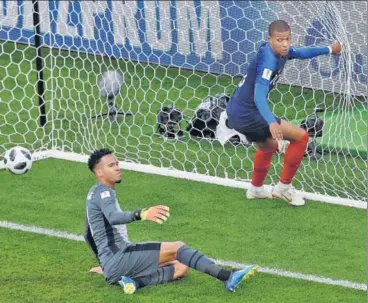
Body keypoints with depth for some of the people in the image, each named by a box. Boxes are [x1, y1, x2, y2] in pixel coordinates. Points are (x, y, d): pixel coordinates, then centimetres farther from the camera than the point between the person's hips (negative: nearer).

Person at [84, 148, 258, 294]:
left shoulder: (96, 193, 23)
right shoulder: (102, 192, -9)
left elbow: (89, 234, 35)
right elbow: (113, 217, -33)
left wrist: (105, 264, 47)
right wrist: (141, 214, -51)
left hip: (111, 265, 10)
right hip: (118, 259, -10)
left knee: (181, 268, 2)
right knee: (177, 248, -17)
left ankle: (136, 281, -17)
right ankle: (227, 277, -27)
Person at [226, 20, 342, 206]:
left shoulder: (281, 50, 1)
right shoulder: (269, 59, -26)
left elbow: (301, 53, 25)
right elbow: (259, 95, -37)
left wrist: (329, 49, 31)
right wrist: (271, 122, -49)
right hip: (247, 115, -10)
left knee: (269, 146, 35)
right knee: (301, 136, -7)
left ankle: (256, 189, 51)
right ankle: (284, 187, 4)